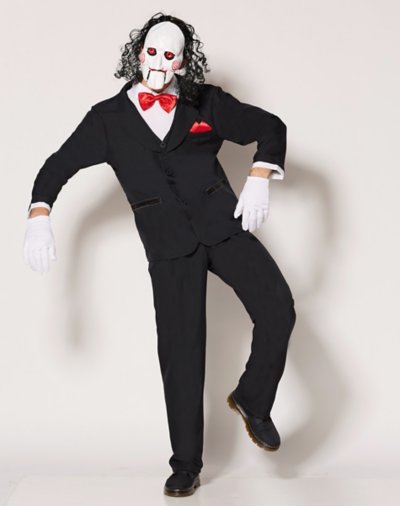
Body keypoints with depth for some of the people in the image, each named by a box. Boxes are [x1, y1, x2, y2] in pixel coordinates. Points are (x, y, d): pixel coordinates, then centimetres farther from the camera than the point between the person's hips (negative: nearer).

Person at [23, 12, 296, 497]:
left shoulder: (206, 103, 7)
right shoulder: (109, 117, 6)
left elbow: (270, 127, 12)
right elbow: (58, 165, 6)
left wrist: (258, 180, -5)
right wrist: (39, 217, -10)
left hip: (222, 222, 1)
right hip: (168, 243, -1)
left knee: (278, 311, -16)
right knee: (180, 351, -1)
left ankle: (252, 401, 12)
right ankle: (185, 467, 14)